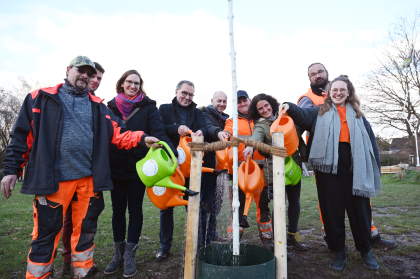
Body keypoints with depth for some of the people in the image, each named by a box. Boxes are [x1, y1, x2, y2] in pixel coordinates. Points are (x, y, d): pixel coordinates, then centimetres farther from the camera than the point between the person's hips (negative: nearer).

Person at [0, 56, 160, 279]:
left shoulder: (97, 105, 13)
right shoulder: (42, 98, 6)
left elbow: (115, 134, 4)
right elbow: (22, 135, 4)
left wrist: (141, 138, -10)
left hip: (89, 179, 3)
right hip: (52, 179, -3)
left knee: (85, 229, 14)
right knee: (47, 231, 6)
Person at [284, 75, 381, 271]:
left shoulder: (357, 114, 18)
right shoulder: (320, 112, 13)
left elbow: (370, 142, 14)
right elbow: (303, 115, -8)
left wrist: (375, 168, 7)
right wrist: (290, 107, -30)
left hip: (354, 167, 2)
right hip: (328, 166, -1)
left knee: (359, 209, 8)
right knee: (332, 210, 5)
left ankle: (365, 249, 29)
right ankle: (338, 251, 20)